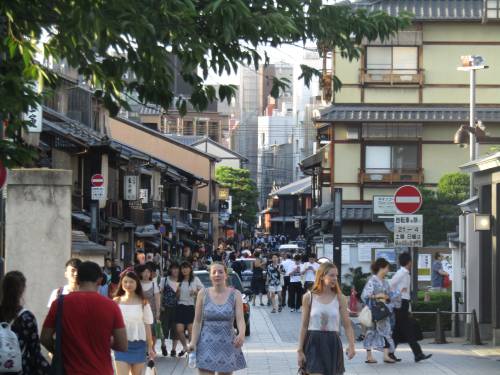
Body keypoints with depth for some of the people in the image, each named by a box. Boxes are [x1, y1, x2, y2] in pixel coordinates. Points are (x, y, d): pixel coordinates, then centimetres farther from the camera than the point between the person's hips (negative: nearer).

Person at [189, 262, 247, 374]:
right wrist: (193, 342, -9)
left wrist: (242, 334, -33)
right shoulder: (203, 294, 0)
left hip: (227, 344, 1)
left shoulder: (235, 294, -2)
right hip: (207, 344, -1)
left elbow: (240, 318, -12)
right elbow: (197, 321, 2)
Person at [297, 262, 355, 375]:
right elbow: (304, 326, 2)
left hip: (333, 344, 2)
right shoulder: (309, 297, -1)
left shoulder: (339, 298, 1)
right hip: (314, 344, -2)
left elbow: (347, 325, 0)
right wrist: (300, 350, -1)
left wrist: (351, 346, -15)